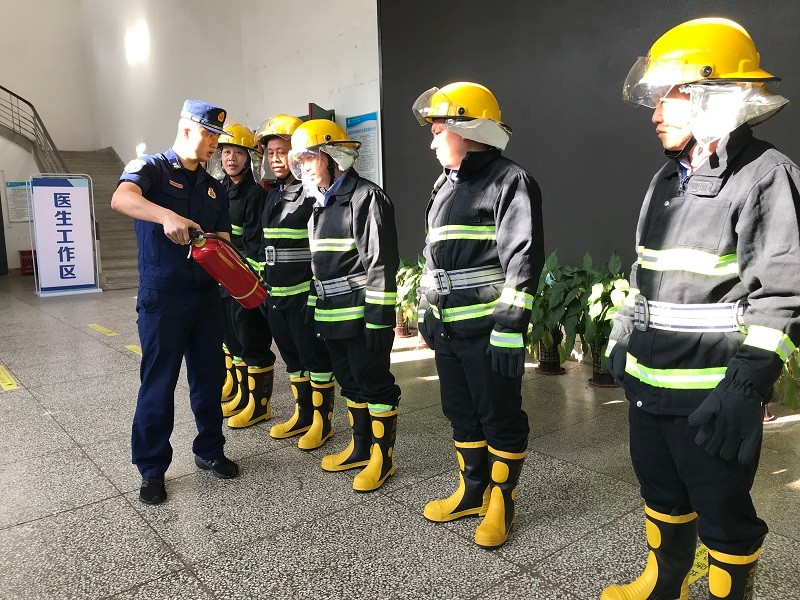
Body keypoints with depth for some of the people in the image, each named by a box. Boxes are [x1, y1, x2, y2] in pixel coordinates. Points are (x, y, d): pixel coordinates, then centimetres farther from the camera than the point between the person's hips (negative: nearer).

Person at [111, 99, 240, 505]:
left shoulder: (214, 189, 16)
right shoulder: (150, 168, -2)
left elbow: (222, 240, 14)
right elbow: (122, 199, -25)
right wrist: (167, 216, -43)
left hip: (206, 295, 6)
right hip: (162, 298, -5)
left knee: (209, 377, 12)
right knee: (158, 384, 0)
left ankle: (209, 451, 29)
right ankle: (151, 469, 15)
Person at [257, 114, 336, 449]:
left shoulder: (313, 194, -11)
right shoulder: (273, 195, 15)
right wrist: (264, 283, 21)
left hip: (305, 293, -8)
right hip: (276, 294, 8)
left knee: (314, 356, 2)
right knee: (291, 356, 16)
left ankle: (322, 421, 15)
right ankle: (302, 415, 30)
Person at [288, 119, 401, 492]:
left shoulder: (367, 197, -12)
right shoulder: (321, 203, 16)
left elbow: (381, 264, -18)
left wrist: (378, 318, -20)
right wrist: (315, 309, 19)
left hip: (362, 316, -9)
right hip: (332, 317, 9)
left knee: (375, 384, 3)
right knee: (350, 383, 18)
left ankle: (383, 457, 17)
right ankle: (360, 448, 32)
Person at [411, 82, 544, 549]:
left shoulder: (511, 182, -10)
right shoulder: (446, 187, 18)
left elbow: (524, 260, -17)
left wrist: (510, 327, -22)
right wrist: (427, 311, 23)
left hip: (487, 331, -9)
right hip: (447, 330, 9)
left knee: (500, 417, 5)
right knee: (461, 413, 18)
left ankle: (500, 501, 22)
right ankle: (472, 491, 35)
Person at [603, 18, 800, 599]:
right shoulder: (667, 180, 12)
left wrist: (747, 384, -21)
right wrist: (624, 340, 20)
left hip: (712, 393, -8)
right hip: (649, 383, 8)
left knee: (724, 516, 9)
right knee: (661, 492, 24)